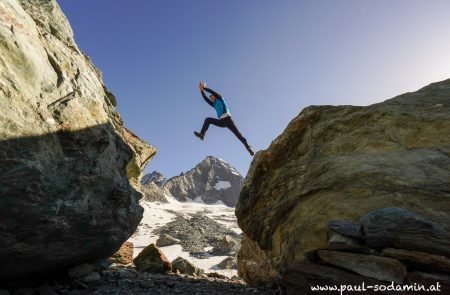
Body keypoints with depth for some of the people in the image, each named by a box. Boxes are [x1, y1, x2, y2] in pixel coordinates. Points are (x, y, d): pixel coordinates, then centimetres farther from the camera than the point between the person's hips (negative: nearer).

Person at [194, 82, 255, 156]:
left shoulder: (220, 99, 14)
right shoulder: (214, 105, 28)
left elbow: (212, 92, 7)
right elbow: (206, 99, 24)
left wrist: (204, 87, 15)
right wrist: (202, 90, 22)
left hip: (227, 119, -6)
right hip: (221, 122, 6)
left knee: (238, 134, -12)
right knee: (207, 120, -3)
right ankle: (202, 134, -15)